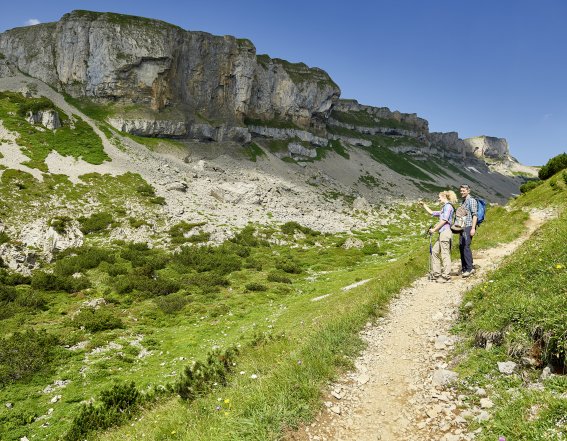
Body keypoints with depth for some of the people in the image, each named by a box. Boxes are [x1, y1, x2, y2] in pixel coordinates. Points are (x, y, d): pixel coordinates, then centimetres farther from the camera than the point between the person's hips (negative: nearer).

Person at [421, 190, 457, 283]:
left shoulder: (448, 206, -7)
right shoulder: (444, 208, 22)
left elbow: (444, 220, -14)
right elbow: (432, 213, 32)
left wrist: (434, 229, -10)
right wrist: (424, 205, 31)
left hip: (445, 232, -10)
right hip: (442, 233, 10)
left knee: (445, 255, -7)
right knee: (434, 251, 12)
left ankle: (446, 276, -2)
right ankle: (436, 274, 16)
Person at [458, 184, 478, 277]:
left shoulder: (471, 200, -6)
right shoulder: (463, 201, 20)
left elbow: (475, 215, -13)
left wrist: (473, 228, -20)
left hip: (468, 227, -9)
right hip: (462, 227, 9)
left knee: (466, 247, -14)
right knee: (461, 247, 8)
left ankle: (470, 268, -12)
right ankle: (464, 268, 14)